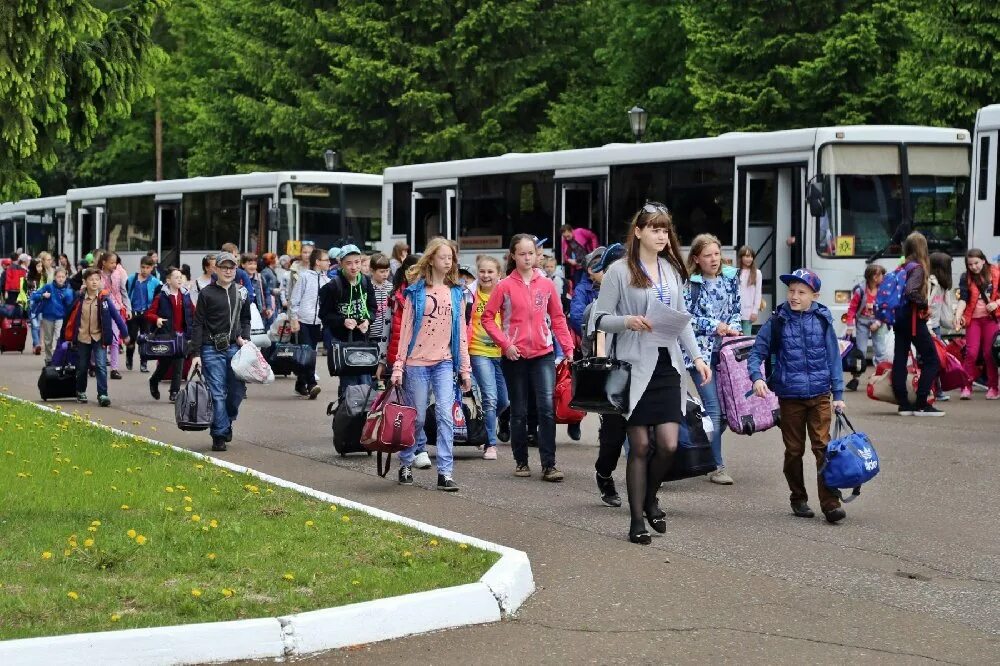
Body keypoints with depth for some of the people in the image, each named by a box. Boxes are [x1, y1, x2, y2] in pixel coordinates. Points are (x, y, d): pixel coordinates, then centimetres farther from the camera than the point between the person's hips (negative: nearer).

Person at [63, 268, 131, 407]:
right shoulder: (80, 298, -2)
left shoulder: (104, 298, -7)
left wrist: (125, 333, -5)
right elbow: (72, 317, 5)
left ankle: (102, 395, -15)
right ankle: (80, 392, 34)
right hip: (82, 338, 2)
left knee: (101, 366, -14)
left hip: (99, 338, -2)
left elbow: (116, 315, -5)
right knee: (82, 367, 14)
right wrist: (69, 336, 6)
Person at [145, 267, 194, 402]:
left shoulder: (185, 296, 8)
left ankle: (174, 392, 4)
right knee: (164, 363, 2)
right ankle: (154, 382, 31)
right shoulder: (161, 297, -5)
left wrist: (192, 329, 3)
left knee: (179, 365, -1)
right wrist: (156, 319, -24)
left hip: (181, 335, 3)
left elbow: (193, 313, 15)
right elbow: (149, 314, -5)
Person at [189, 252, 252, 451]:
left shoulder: (242, 292, 10)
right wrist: (195, 353, -7)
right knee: (217, 393, -5)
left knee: (238, 391, 5)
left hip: (235, 348, 4)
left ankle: (227, 421, 31)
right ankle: (219, 435, 0)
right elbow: (198, 324, -2)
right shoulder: (207, 293, -2)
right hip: (212, 350, -4)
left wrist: (244, 338, 4)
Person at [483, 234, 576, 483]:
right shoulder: (505, 286, -1)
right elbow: (487, 318, -2)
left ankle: (549, 465, -10)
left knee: (547, 406, -11)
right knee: (519, 412, 8)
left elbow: (558, 318, 10)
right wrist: (505, 343, -12)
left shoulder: (546, 284, 5)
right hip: (515, 357, -1)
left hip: (543, 354, 1)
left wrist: (568, 348, 4)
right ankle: (521, 462, 20)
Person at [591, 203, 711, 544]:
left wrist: (697, 356, 8)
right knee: (640, 446, 0)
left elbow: (683, 319, 18)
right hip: (636, 365, -5)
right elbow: (600, 318, -3)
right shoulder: (620, 271, -4)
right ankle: (637, 520, 10)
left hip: (667, 364, 5)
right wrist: (627, 321, -22)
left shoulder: (672, 270, 13)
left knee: (668, 444, -3)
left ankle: (650, 499, 24)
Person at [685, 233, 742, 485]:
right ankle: (717, 466, -3)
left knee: (725, 406, 4)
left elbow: (736, 309, 14)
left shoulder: (730, 277, 8)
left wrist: (733, 328, -4)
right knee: (713, 408, -9)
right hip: (701, 350, -5)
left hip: (725, 350, 5)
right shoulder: (689, 283, -6)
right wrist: (715, 326, -13)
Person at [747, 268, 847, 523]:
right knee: (794, 450, 9)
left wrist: (838, 394, 5)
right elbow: (757, 352, 3)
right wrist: (757, 377, -15)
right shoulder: (777, 322, -2)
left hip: (820, 395, 0)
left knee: (823, 447, -6)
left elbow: (833, 357, 6)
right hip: (789, 396, 0)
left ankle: (830, 502, -7)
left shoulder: (822, 320, 1)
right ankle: (798, 499, 22)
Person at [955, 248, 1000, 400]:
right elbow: (963, 298, -13)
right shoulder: (966, 278, -1)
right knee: (971, 353, -6)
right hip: (973, 318, 0)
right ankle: (966, 387, 0)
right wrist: (958, 316, -28)